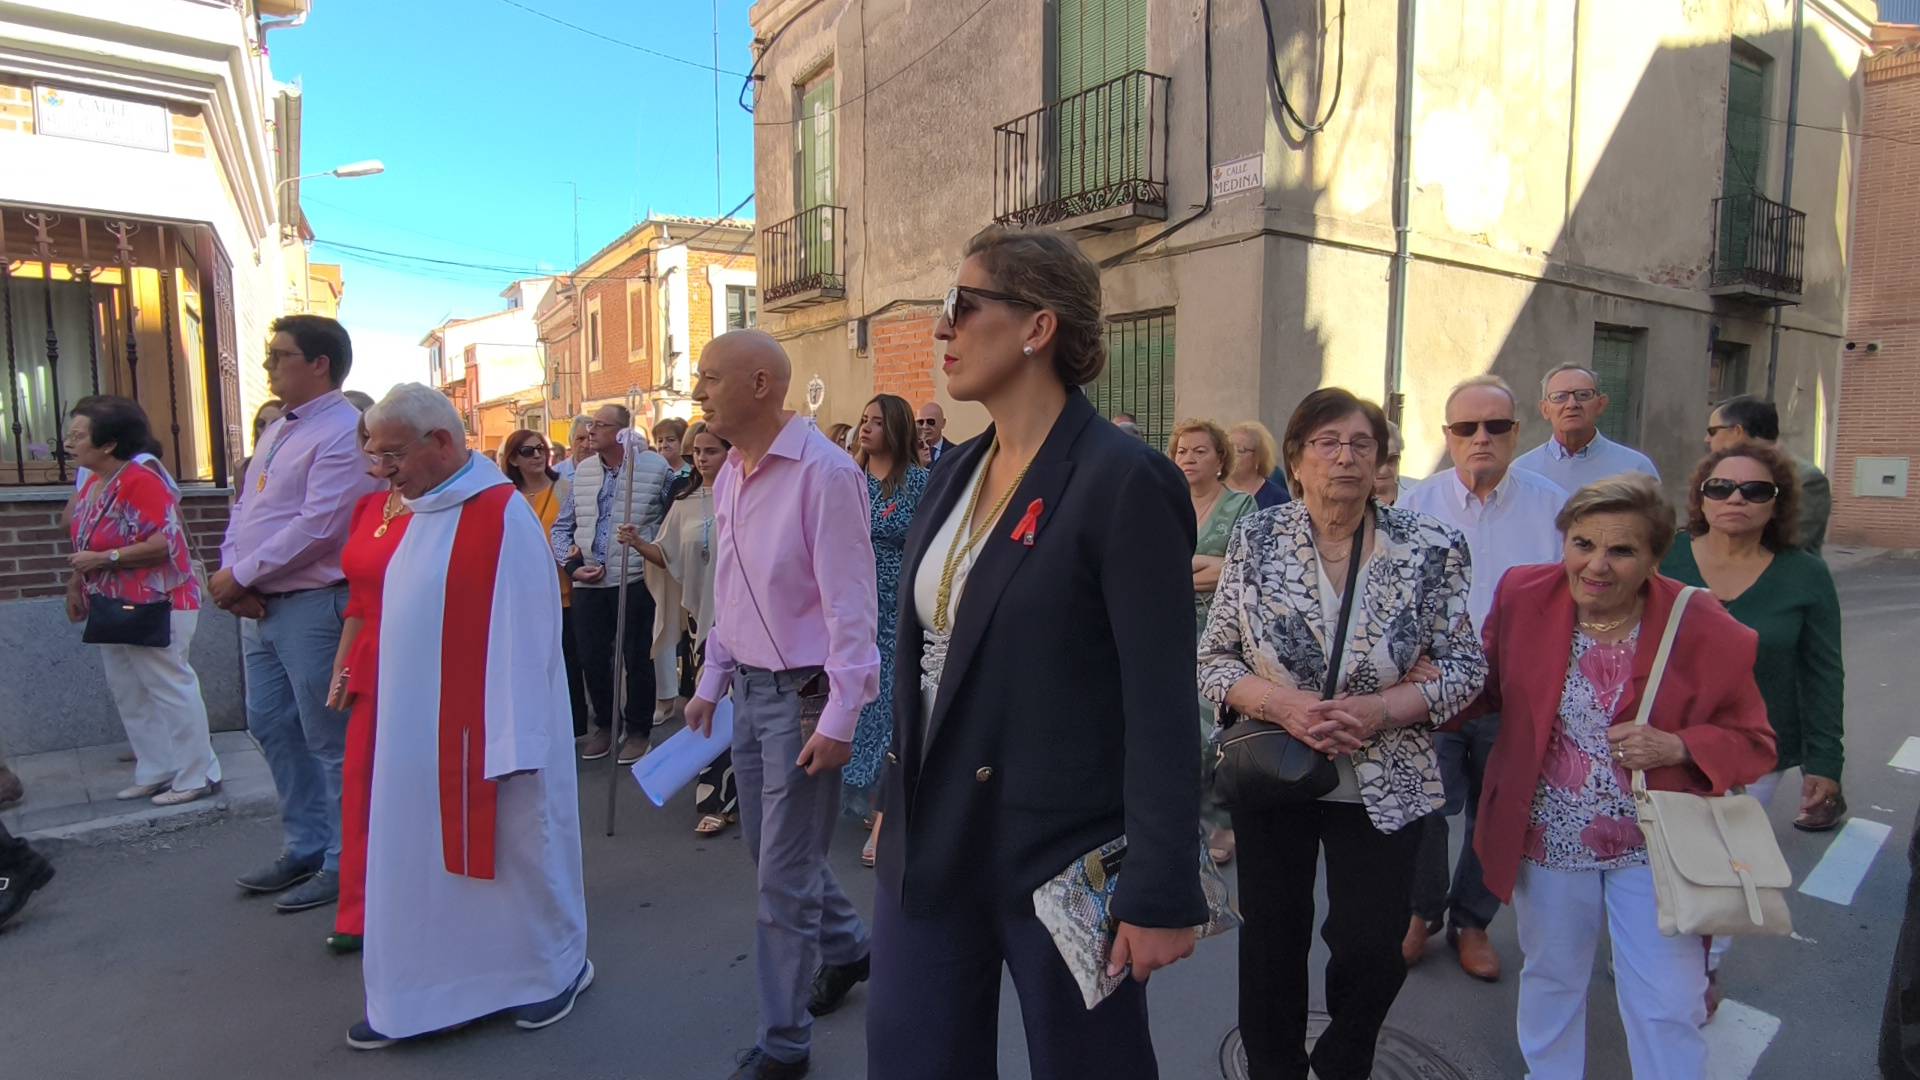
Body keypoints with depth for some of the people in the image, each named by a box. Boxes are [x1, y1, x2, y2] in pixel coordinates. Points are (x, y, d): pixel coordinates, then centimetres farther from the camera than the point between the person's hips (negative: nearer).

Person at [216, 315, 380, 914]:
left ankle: (345, 864, 13)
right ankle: (305, 846, 32)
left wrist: (240, 576, -14)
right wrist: (232, 574, -1)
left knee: (330, 741, 0)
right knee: (272, 727, 18)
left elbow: (317, 528, -22)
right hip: (261, 606, 10)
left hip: (313, 606, -10)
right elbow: (245, 507, 16)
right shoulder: (277, 430, 16)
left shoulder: (342, 431, -14)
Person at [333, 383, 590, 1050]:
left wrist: (512, 741, -19)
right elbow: (394, 613, 14)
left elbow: (521, 637, -19)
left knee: (510, 848, 8)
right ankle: (422, 991, 31)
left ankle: (554, 967, 29)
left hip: (477, 730, -7)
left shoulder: (502, 518, -17)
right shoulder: (415, 513, 9)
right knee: (419, 857, 15)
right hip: (412, 729, 8)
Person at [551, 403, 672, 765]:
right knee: (592, 659, 12)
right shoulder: (582, 472, 9)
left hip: (635, 581, -4)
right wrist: (571, 565, 0)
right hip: (588, 583, 4)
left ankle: (638, 729, 25)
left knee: (637, 659, 7)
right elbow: (562, 527, 13)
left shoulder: (656, 467, -5)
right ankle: (605, 724, 32)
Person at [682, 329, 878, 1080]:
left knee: (785, 873, 2)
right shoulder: (728, 475, 7)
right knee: (767, 847, 21)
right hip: (750, 687, 9)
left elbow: (850, 605, -20)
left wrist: (838, 718, -20)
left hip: (804, 692, -8)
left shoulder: (824, 471, -19)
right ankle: (846, 948, 46)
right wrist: (711, 681, 17)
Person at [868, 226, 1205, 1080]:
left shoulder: (1123, 480, -16)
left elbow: (1162, 705, -17)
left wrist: (1161, 894, -16)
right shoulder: (956, 472, 6)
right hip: (932, 847, 7)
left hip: (1060, 854, -6)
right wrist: (896, 807, 15)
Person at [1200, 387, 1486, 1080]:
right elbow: (1214, 658, -3)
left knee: (1372, 951, 10)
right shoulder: (1255, 540, -6)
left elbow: (1464, 667, -3)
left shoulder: (1430, 549, -6)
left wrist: (1377, 711, -19)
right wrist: (1282, 704, -20)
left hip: (1384, 785, 0)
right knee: (1271, 942, 14)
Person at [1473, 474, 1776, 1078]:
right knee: (1550, 979, 22)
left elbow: (1753, 743, -3)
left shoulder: (1706, 631, -14)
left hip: (1652, 845, -2)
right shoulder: (1521, 595, -9)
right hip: (1546, 838, 2)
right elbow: (1492, 687, 6)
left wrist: (1677, 747, -22)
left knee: (1668, 1009, 8)